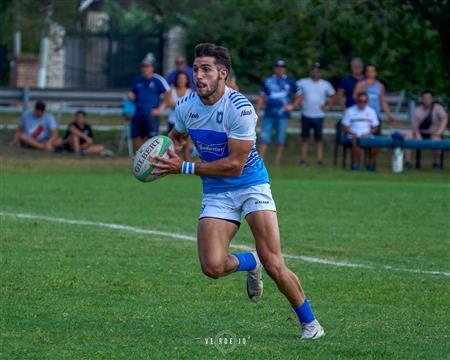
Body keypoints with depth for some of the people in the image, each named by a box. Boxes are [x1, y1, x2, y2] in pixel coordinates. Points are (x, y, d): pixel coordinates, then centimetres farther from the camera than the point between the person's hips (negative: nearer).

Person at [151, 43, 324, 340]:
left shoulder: (240, 108, -21)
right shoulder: (185, 107, -2)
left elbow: (234, 166, -23)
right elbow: (177, 135, 22)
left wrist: (183, 168, -24)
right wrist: (164, 153, -2)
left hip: (251, 184, -4)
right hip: (217, 193, 4)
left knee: (274, 266, -15)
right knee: (212, 267, -17)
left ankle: (309, 322, 6)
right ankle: (249, 262, 18)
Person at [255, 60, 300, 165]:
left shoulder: (290, 82, 7)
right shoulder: (268, 81, 9)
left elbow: (297, 97, 14)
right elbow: (262, 97, 13)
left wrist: (292, 106, -3)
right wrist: (257, 112, 6)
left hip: (283, 116, 0)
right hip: (269, 115, 0)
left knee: (280, 140, 3)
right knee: (264, 139, -5)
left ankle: (277, 163, 9)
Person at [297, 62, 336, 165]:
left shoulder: (325, 85, 7)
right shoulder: (303, 83, 4)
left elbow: (332, 97, 16)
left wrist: (327, 106, 3)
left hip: (319, 116, 0)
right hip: (306, 115, 0)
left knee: (318, 138, 0)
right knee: (304, 138, 1)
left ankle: (319, 160, -1)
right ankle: (303, 160, 3)